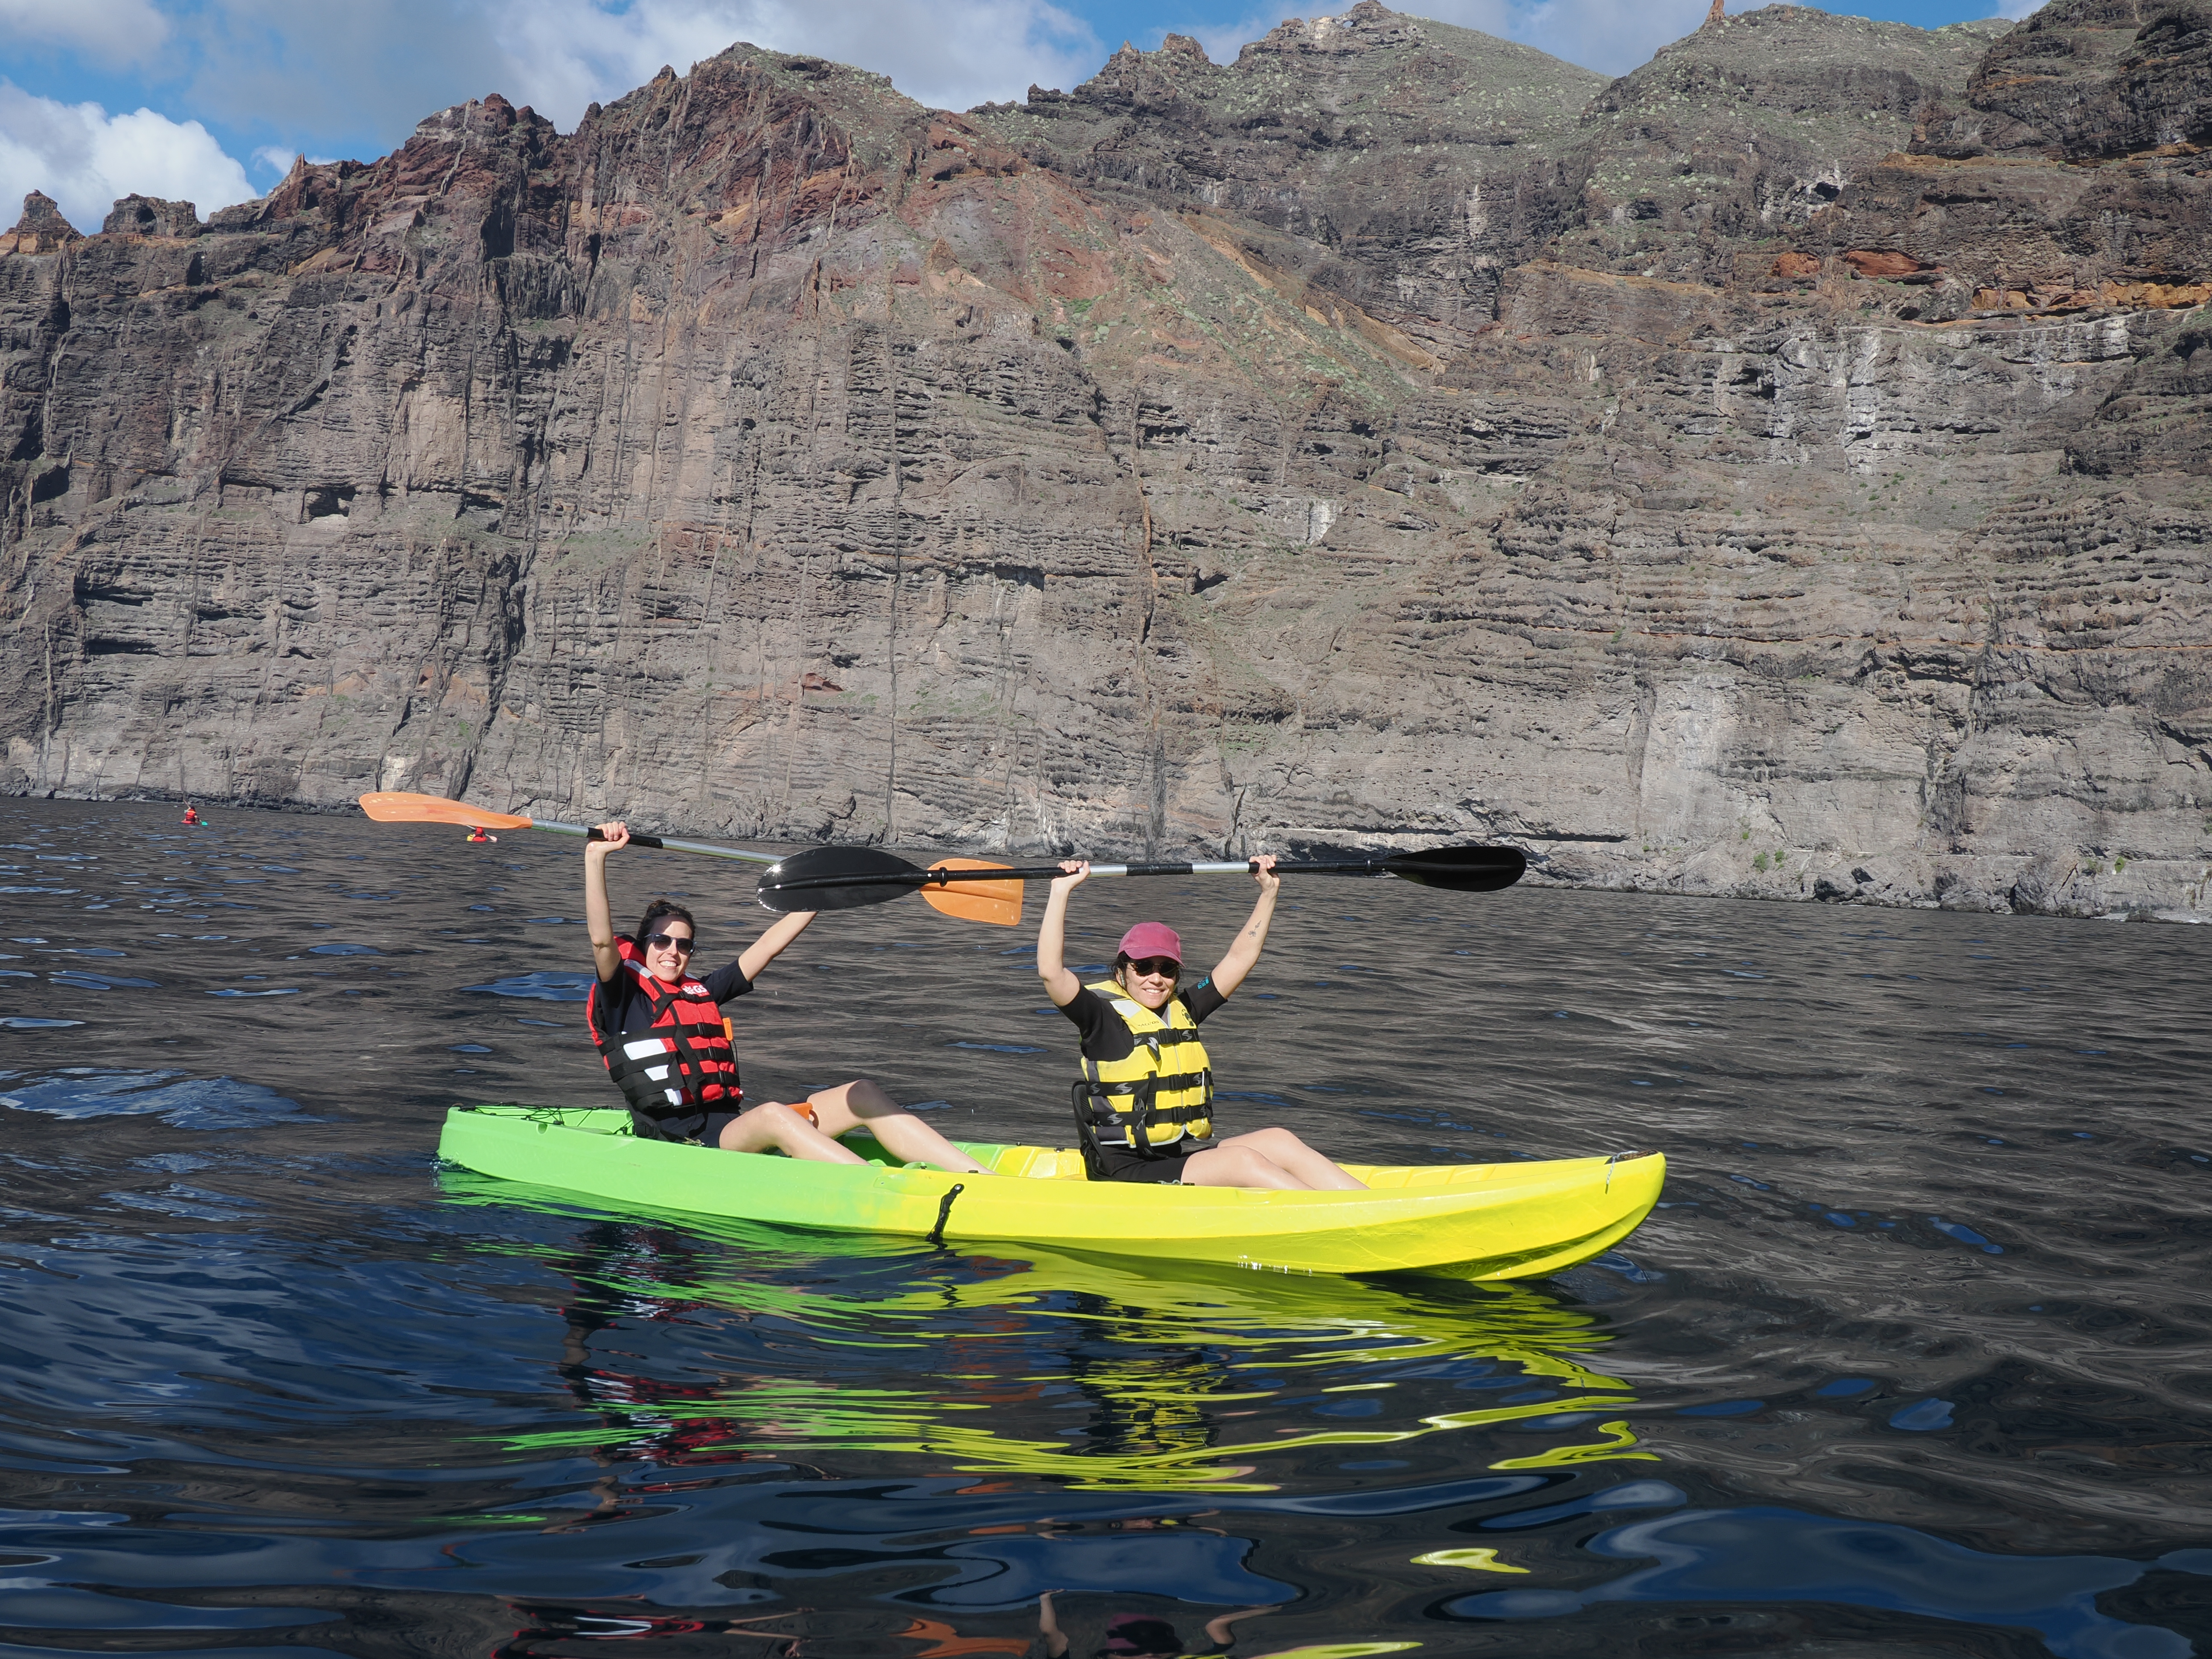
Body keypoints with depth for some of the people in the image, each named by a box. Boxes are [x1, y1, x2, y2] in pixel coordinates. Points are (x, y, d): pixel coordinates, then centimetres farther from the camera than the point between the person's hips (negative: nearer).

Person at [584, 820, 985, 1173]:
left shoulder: (702, 993, 23)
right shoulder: (625, 996, 5)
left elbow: (767, 948, 26)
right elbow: (602, 939, -12)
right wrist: (596, 856, -23)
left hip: (737, 1126, 7)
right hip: (683, 1142, -7)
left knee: (861, 1093, -9)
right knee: (773, 1115, -36)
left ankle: (978, 1177, -21)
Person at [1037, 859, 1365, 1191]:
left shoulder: (1183, 1011, 14)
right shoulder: (1105, 1016, -4)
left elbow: (1240, 958, 21)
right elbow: (1050, 972, -20)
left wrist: (1269, 892, 19)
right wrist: (1061, 891, -21)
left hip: (1187, 1158, 7)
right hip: (1128, 1175, -7)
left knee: (1280, 1141, -13)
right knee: (1244, 1160, -24)